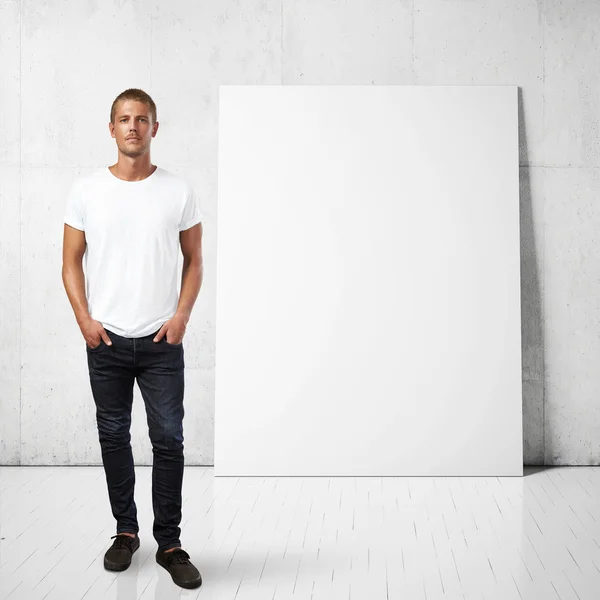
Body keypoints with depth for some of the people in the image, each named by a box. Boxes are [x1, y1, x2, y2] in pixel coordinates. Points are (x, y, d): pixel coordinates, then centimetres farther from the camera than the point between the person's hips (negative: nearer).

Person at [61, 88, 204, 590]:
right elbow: (72, 262, 5)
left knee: (169, 440, -1)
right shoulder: (87, 190, 2)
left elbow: (195, 260, 5)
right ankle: (126, 531, 26)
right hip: (106, 340, 1)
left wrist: (181, 315, -7)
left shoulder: (179, 190, 1)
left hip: (162, 341, -1)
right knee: (114, 438, 10)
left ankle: (169, 542, 10)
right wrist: (84, 318, -7)